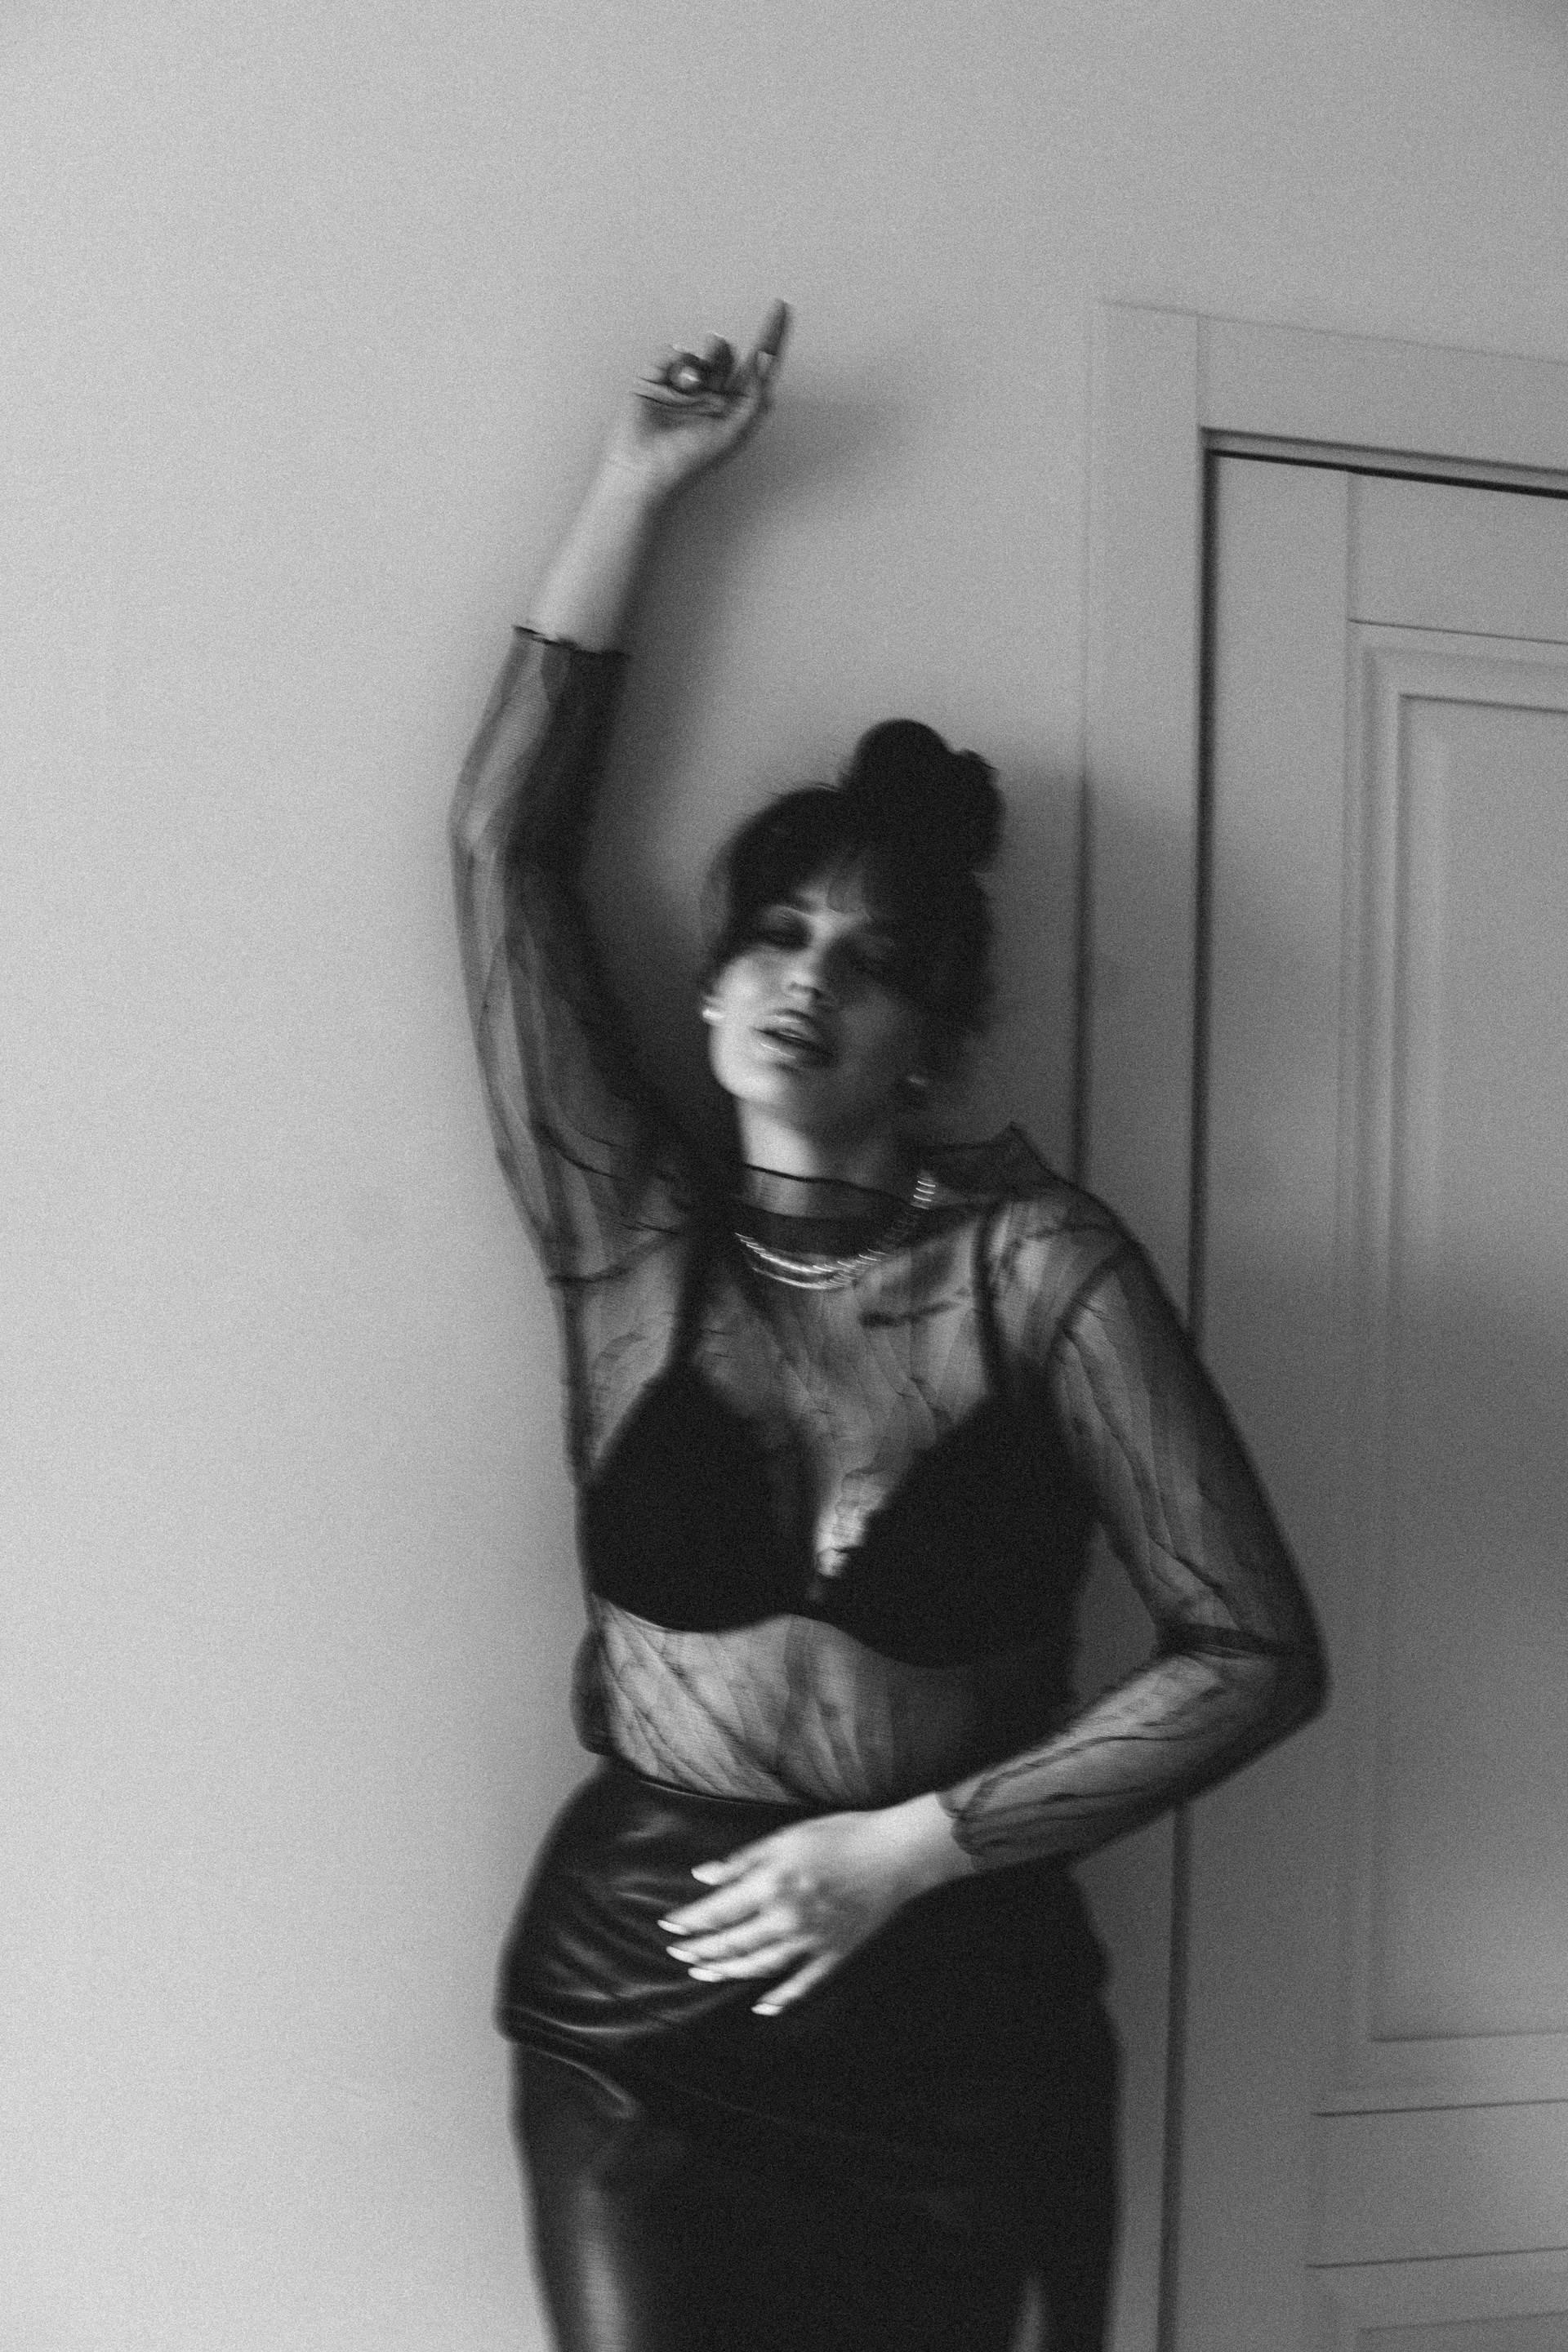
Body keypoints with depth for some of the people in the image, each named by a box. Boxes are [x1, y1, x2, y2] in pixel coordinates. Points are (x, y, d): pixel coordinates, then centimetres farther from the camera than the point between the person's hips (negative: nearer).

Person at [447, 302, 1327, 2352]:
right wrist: (637, 492, -2)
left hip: (953, 2011, -1)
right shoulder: (631, 1237, -2)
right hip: (635, 1994, 1)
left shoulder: (1039, 1264, -8)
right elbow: (505, 840, -4)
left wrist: (908, 1846, -13)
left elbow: (1257, 1654, -10)